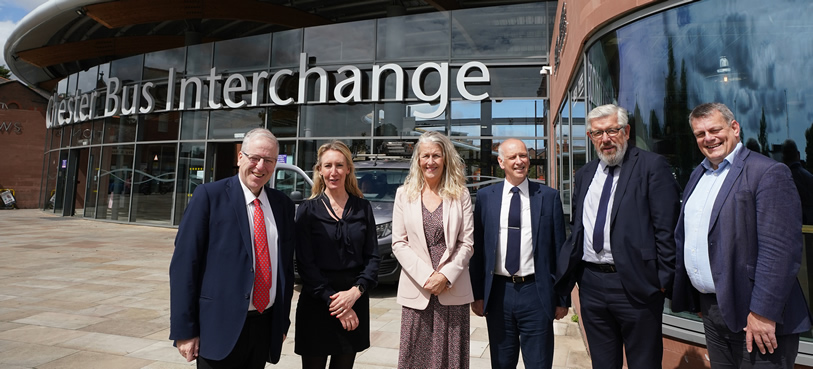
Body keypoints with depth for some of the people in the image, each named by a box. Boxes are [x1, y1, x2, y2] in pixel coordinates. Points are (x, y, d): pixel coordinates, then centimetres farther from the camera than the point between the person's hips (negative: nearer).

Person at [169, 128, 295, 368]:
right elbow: (183, 264, -10)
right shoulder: (209, 195, -8)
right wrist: (184, 330, -11)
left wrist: (283, 321, 11)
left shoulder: (283, 205, 5)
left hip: (265, 327, 5)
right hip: (220, 326, -4)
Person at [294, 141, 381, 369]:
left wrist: (355, 291, -12)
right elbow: (305, 263, -6)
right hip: (316, 303, -2)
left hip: (355, 301, 2)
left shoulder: (362, 208, 5)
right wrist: (331, 300, -13)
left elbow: (373, 257, 3)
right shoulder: (308, 210, -1)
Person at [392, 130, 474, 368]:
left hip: (453, 291, 0)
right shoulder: (404, 194, 5)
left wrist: (445, 276, -11)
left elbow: (466, 244, 1)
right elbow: (398, 243, 1)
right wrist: (425, 276, -9)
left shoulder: (460, 195, 4)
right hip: (416, 290, 1)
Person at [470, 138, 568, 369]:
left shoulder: (549, 196, 0)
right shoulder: (485, 197, 2)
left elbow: (559, 248, 1)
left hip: (536, 292, -1)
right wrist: (477, 294, 2)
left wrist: (563, 298, 2)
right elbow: (477, 248, 4)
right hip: (498, 293, 2)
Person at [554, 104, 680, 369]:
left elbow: (666, 227, -10)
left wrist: (663, 278, -13)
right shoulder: (584, 174, 13)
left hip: (635, 284, -5)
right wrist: (569, 273, 10)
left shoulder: (652, 166, -5)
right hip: (591, 282, 6)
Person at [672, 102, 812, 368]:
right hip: (710, 309, 7)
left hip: (752, 317, -7)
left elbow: (780, 251, -19)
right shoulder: (698, 175, 12)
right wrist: (691, 296, 15)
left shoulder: (768, 173, -12)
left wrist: (763, 313, -21)